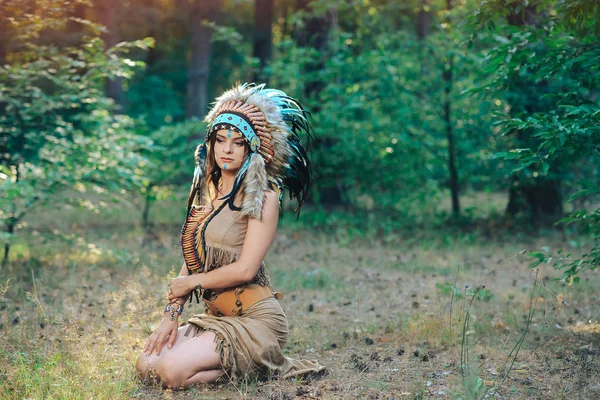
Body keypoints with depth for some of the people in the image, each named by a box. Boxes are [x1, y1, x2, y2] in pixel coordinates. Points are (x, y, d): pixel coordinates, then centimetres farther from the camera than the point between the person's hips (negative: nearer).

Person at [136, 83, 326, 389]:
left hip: (255, 318, -8)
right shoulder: (207, 191, 12)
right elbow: (193, 258, 11)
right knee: (146, 365, -6)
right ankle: (242, 360, 10)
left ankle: (261, 367, 0)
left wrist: (191, 282, -6)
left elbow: (246, 269, -18)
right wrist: (171, 314, 1)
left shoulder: (263, 197, -10)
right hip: (215, 316, 8)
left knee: (172, 372, -23)